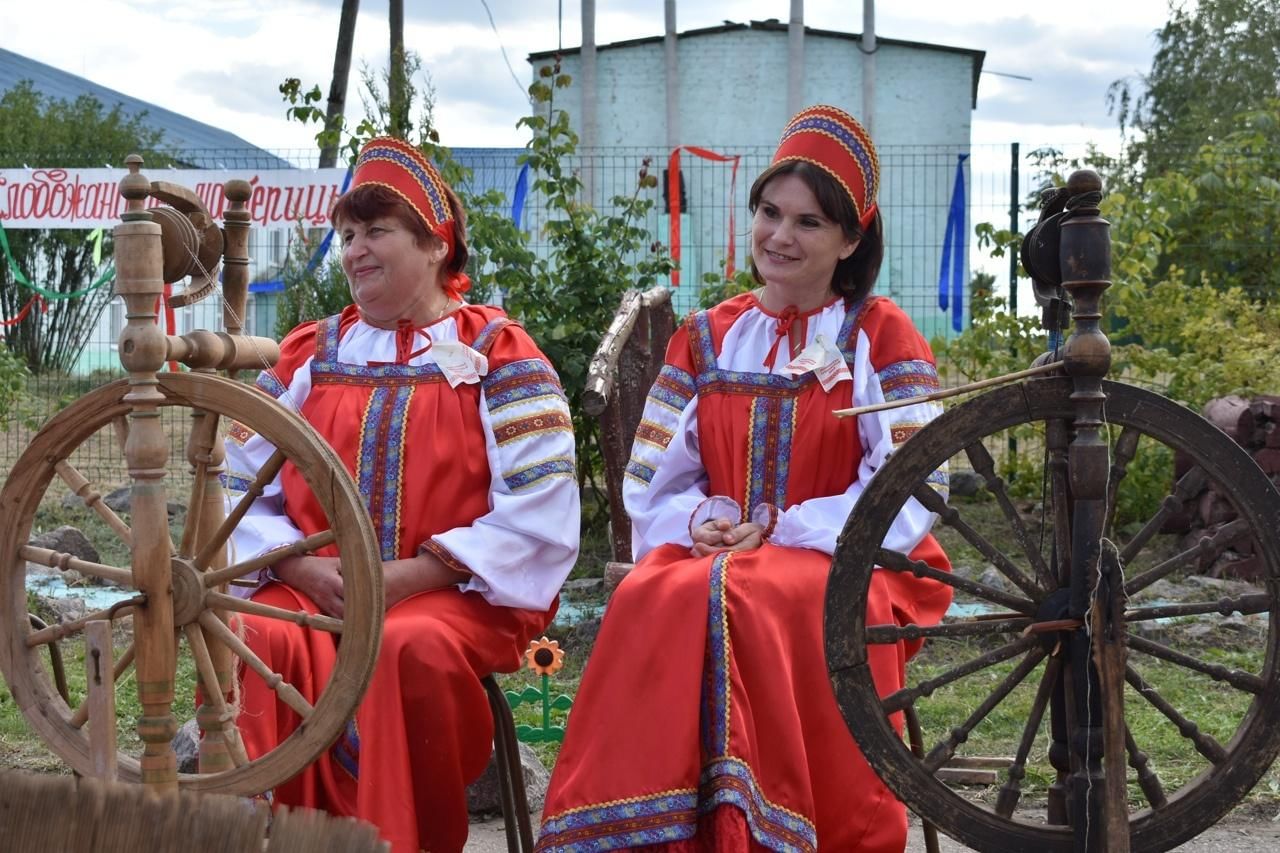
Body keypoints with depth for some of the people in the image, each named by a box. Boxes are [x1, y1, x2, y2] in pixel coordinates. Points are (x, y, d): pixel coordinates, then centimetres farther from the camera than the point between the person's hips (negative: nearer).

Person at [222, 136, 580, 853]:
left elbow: (539, 511, -6)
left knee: (413, 645, -36)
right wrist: (302, 567, -9)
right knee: (258, 638, -30)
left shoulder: (496, 352, 4)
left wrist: (412, 574, -14)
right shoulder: (311, 356, 17)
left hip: (453, 596, -3)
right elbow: (244, 487, 11)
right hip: (315, 591, 3)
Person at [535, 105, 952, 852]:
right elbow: (653, 486, 13)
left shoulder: (882, 338, 5)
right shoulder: (704, 340, 16)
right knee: (652, 602, -31)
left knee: (737, 599, -35)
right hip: (716, 552, 3)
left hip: (848, 563, -3)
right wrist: (701, 521, -10)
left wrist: (782, 532, -14)